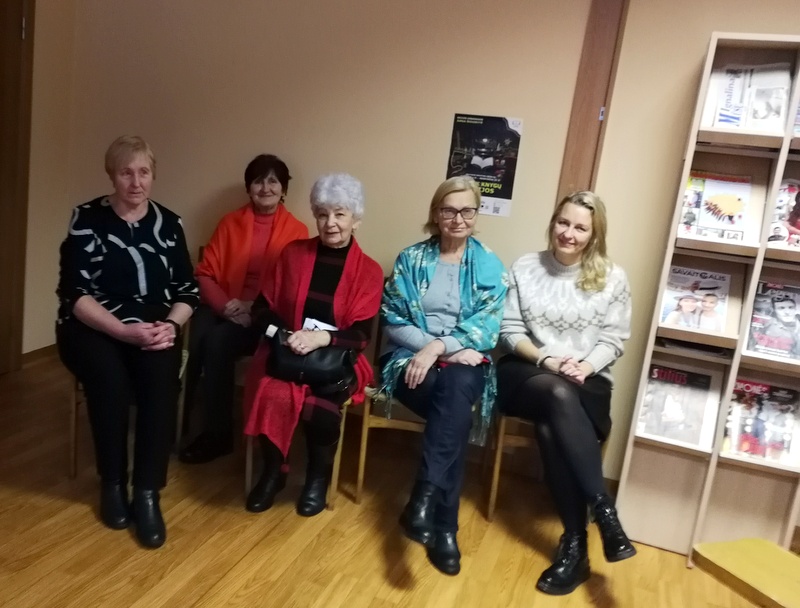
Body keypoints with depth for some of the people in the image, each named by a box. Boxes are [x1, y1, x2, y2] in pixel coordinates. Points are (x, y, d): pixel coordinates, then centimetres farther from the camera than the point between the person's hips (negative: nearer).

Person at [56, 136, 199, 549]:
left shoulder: (169, 223, 7)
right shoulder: (87, 218, -2)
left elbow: (187, 291, 6)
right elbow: (74, 293, -10)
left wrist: (169, 325, -15)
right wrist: (124, 331, -23)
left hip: (154, 327, 2)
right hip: (92, 326, -1)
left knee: (161, 377, -31)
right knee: (110, 377, -33)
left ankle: (148, 493, -22)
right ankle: (112, 483, -10)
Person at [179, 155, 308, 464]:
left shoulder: (296, 231, 2)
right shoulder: (231, 222, 9)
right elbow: (205, 273, 5)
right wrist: (225, 305, -13)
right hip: (223, 309, 2)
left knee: (218, 341, -29)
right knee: (197, 336, -30)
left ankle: (217, 435, -15)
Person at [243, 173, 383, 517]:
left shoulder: (368, 270, 1)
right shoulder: (293, 253, 8)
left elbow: (360, 335, -5)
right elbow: (262, 308, 7)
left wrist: (320, 338, -23)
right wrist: (285, 335, -14)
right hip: (287, 350, 2)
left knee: (320, 408, -31)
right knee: (273, 395, -31)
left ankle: (318, 477, 2)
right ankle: (273, 471, -1)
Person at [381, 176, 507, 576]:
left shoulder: (490, 265, 9)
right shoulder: (411, 259, 7)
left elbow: (487, 327, -4)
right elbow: (393, 320, -1)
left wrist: (437, 347, -20)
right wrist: (445, 349, -14)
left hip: (466, 364, 1)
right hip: (413, 360, 0)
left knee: (457, 387, -37)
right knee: (456, 413, -32)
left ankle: (423, 498, -38)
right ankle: (444, 527, -29)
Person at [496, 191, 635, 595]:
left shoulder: (612, 278, 5)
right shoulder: (525, 268, 5)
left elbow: (613, 339, 2)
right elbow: (509, 330, 2)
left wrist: (584, 367, -17)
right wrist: (546, 359, -13)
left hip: (586, 379, 0)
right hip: (528, 372, 0)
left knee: (551, 428, -34)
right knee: (560, 395, -37)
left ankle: (574, 545, -23)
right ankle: (604, 510, -31)